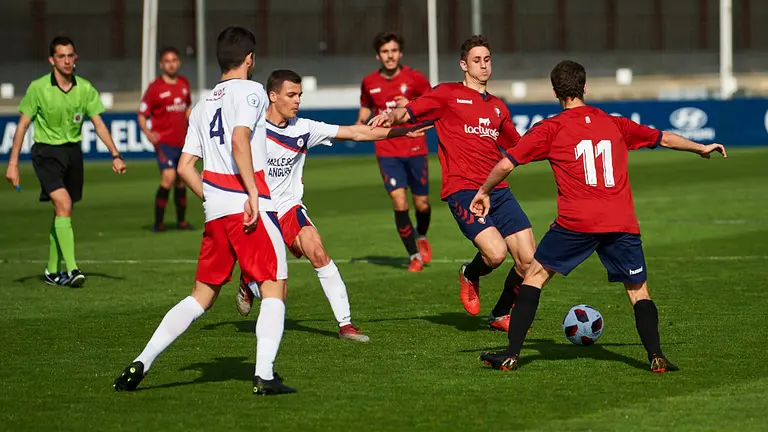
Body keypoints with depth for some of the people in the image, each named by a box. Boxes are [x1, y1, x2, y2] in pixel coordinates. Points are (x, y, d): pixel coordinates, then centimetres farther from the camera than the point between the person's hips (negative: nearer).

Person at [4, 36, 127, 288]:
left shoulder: (85, 88, -1)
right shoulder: (38, 88, -10)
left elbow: (99, 124, 3)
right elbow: (22, 125, -4)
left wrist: (115, 155, -7)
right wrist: (13, 163, -8)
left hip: (73, 151, 4)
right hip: (46, 151, -4)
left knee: (62, 212, 10)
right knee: (63, 204, -21)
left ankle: (52, 271, 24)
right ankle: (71, 269, -24)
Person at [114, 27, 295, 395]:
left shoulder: (203, 104, 19)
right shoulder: (250, 91, -1)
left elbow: (184, 166, 17)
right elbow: (239, 140, -19)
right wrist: (253, 193, -20)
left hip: (215, 210, 7)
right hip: (249, 206, -7)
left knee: (202, 295, 14)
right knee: (274, 289, -2)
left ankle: (140, 364, 9)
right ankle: (264, 376, -15)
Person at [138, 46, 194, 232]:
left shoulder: (184, 84, 9)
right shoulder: (155, 87, -9)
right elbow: (142, 114, -8)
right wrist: (147, 132, -25)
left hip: (182, 141, 6)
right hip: (164, 141, -6)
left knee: (181, 181, 13)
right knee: (168, 177, -19)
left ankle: (181, 221, 26)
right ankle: (158, 222, -11)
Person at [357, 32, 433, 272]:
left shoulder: (414, 78, -4)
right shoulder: (369, 83, 2)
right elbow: (366, 107, 18)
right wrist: (360, 124, -4)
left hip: (415, 149, 0)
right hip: (387, 151, 0)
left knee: (421, 204, 7)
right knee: (399, 203, -12)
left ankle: (421, 237, 41)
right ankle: (414, 256, 0)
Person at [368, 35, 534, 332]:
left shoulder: (497, 107, 23)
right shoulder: (448, 94, 6)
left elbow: (519, 146, 35)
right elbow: (409, 112, -5)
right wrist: (392, 115, -26)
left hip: (498, 190, 6)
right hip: (463, 190, -6)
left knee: (528, 260, -3)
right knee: (495, 252, -25)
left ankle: (500, 315, 22)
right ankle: (470, 276, 12)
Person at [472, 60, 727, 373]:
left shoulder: (550, 129, 7)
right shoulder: (615, 125, 17)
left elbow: (505, 164, 4)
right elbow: (663, 139, 27)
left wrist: (484, 192, 21)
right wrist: (701, 148, 43)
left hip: (576, 223, -2)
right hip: (622, 224, 2)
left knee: (536, 274, 12)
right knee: (639, 292, 12)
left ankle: (510, 355, 7)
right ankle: (656, 356, -7)